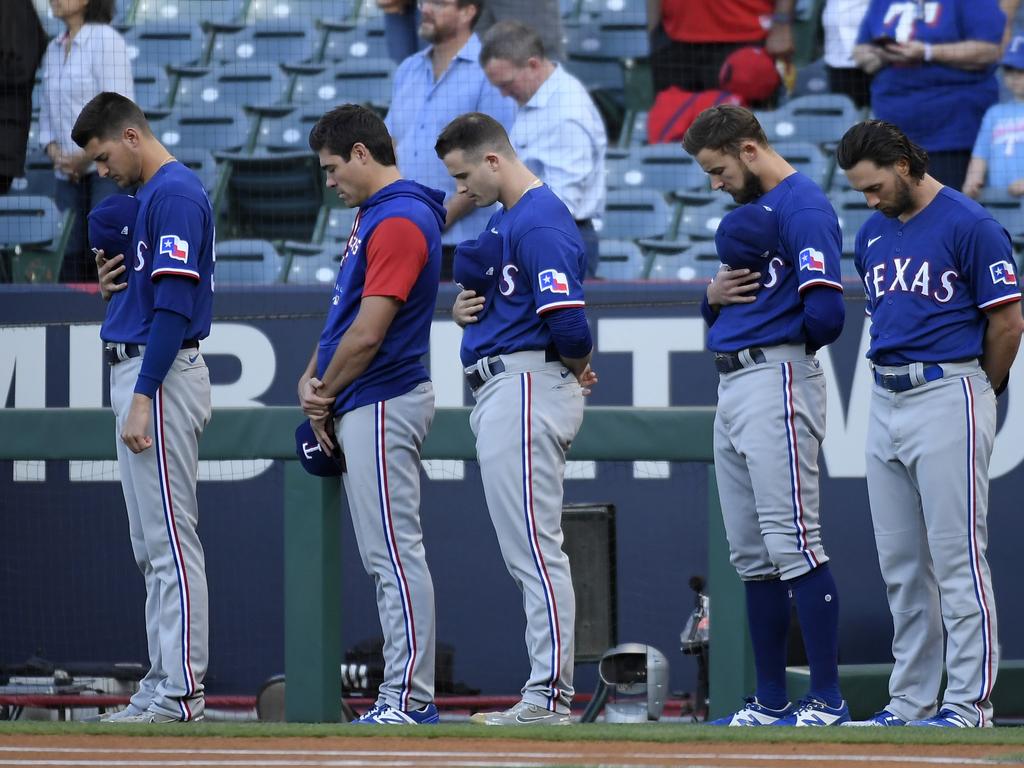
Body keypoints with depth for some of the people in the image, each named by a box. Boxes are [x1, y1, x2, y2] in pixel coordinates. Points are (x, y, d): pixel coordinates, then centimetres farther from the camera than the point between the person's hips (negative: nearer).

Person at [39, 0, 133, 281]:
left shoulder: (106, 40, -8)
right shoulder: (54, 50, 14)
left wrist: (86, 157, -15)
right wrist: (54, 152, -1)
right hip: (70, 174, 7)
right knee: (71, 263, 0)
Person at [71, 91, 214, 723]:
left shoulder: (175, 192, -14)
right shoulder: (156, 192, 18)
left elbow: (174, 304, -22)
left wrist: (142, 398, -24)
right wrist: (114, 284, 5)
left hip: (162, 375, -11)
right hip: (137, 373, 11)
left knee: (170, 540, -10)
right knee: (154, 544, 11)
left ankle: (181, 692, -10)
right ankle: (165, 684, 13)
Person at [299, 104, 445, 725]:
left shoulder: (400, 220, -16)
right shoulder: (371, 214, 17)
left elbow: (367, 333, -20)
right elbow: (344, 312, 21)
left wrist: (326, 395, -7)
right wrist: (312, 378, 5)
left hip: (382, 405, -11)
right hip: (364, 409, 11)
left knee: (395, 553, -11)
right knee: (386, 556, 10)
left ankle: (409, 701, -12)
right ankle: (407, 697, 12)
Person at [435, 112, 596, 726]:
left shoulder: (541, 221, -15)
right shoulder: (503, 219, 18)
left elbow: (567, 321, -23)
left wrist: (577, 368, -3)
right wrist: (463, 310, 4)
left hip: (529, 390, -11)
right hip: (501, 394, 11)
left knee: (535, 547, -11)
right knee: (528, 552, 10)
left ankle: (550, 695, -13)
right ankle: (547, 695, 12)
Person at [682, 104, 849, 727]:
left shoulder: (803, 206, -11)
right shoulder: (753, 206, 21)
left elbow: (824, 313, -21)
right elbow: (721, 315, 26)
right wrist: (714, 296, 4)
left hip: (778, 379, -10)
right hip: (733, 387, 10)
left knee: (793, 544, -13)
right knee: (751, 554, 10)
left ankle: (828, 699, -14)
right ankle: (772, 700, 15)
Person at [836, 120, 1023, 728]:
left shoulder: (969, 225, -9)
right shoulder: (874, 233, 14)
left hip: (947, 396, -8)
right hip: (886, 399, 8)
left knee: (957, 558, -8)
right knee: (900, 564, 9)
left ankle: (969, 704, -7)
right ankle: (910, 700, 15)